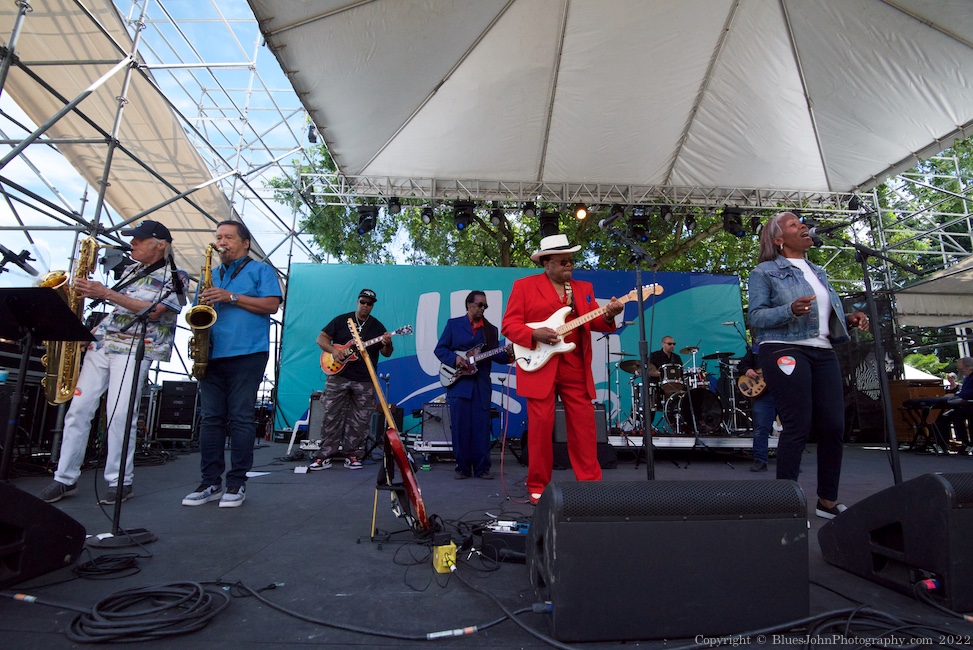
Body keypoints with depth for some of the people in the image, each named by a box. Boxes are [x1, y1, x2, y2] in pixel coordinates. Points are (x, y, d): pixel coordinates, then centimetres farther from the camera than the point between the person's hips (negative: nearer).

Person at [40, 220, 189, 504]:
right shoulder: (131, 270, 20)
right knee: (78, 408, 2)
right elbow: (117, 306, 25)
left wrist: (107, 293, -15)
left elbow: (154, 311, -13)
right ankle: (65, 478, 12)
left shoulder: (176, 276, -1)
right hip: (101, 343, 7)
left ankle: (121, 481, 1)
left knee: (120, 414, -11)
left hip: (135, 349, -7)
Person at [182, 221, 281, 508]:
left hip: (246, 354, -6)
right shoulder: (212, 275, 24)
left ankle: (237, 483, 3)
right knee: (211, 418, 4)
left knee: (240, 418, -4)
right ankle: (210, 482, 11)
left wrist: (232, 297, -11)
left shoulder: (260, 270, 8)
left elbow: (272, 304, -6)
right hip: (212, 355, 6)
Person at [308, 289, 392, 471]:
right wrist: (333, 350, -13)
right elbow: (321, 338, 5)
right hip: (338, 376, -1)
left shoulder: (378, 326, 8)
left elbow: (387, 354, 7)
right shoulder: (341, 320, 6)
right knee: (332, 416, 0)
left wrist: (388, 344, -15)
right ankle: (325, 455, 6)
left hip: (365, 381, 1)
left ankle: (351, 454, 13)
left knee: (359, 420, 3)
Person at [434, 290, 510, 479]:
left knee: (482, 427, 1)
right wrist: (455, 359, -13)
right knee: (460, 427, 0)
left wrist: (509, 353, -14)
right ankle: (462, 467, 11)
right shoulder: (453, 324, 7)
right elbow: (440, 349, 3)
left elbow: (495, 355, 6)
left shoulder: (491, 329, 14)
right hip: (458, 383, -2)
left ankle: (482, 468, 9)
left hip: (482, 384, 2)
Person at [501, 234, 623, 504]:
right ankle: (538, 487, 15)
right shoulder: (524, 286, 3)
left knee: (584, 425, 5)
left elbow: (593, 322, 8)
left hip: (576, 369, 4)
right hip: (540, 366, -3)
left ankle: (591, 481, 18)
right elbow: (509, 324, -2)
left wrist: (607, 315, -14)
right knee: (540, 426, 1)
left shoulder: (584, 288, 16)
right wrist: (535, 334, -18)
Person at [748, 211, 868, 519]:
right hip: (784, 350, -7)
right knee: (797, 426, -10)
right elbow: (756, 316, -7)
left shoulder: (818, 272, 23)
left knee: (834, 425, 3)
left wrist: (848, 319, 6)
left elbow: (822, 313, 25)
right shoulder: (765, 272, 1)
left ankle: (828, 501, 17)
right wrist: (791, 310, -23)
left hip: (823, 352, 7)